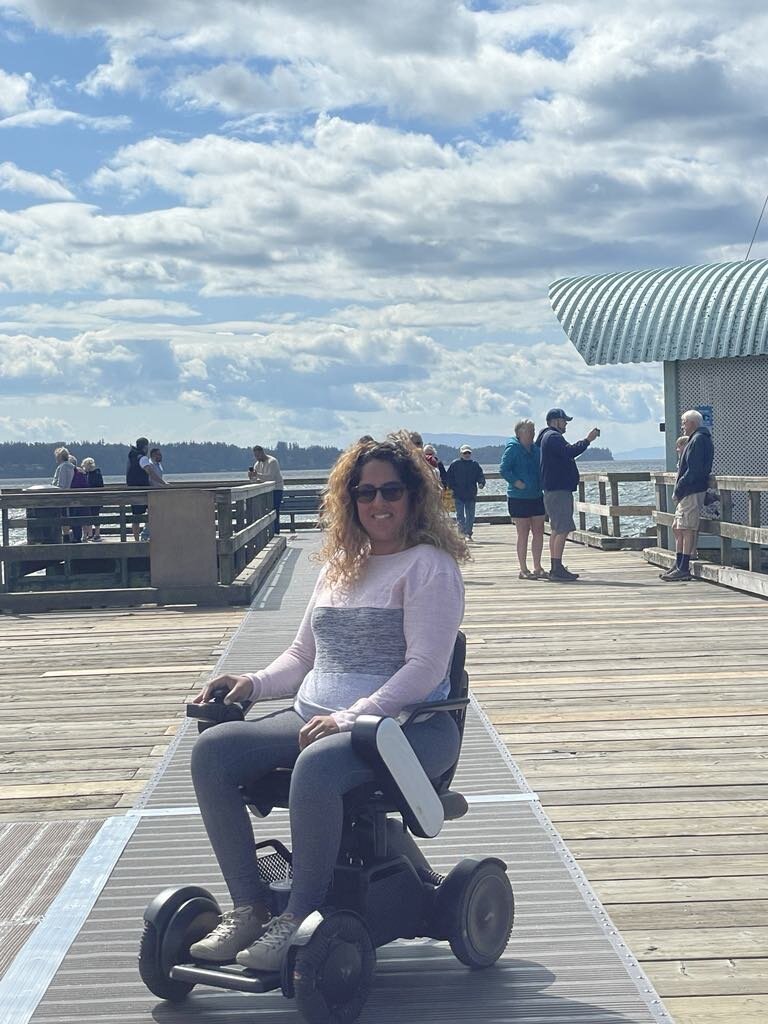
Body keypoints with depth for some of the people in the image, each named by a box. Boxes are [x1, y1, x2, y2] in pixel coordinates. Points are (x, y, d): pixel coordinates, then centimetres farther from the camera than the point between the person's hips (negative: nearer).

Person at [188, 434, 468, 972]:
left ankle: (299, 920, -24)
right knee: (211, 750, -14)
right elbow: (302, 655, 25)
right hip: (313, 720, 8)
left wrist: (352, 715, -24)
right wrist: (254, 683, 4)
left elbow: (425, 667, -14)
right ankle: (249, 907, -12)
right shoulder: (339, 567, 20)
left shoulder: (430, 566, -3)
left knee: (317, 765, -38)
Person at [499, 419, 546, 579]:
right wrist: (517, 482, -21)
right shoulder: (513, 448, -9)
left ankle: (537, 568, 14)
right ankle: (523, 570, 5)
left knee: (539, 531, 6)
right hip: (519, 498, -6)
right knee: (523, 534, -2)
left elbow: (541, 469, 22)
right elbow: (503, 470, -14)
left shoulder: (536, 449, 11)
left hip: (537, 496, 7)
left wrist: (542, 486, 8)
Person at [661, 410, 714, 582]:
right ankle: (679, 565, 18)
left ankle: (684, 569, -7)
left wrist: (678, 490, -15)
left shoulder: (698, 440, -13)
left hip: (692, 491, -11)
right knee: (677, 527, 14)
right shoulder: (698, 439, 20)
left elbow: (693, 471, -20)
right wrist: (679, 490, 14)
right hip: (687, 492, 11)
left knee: (687, 529, -9)